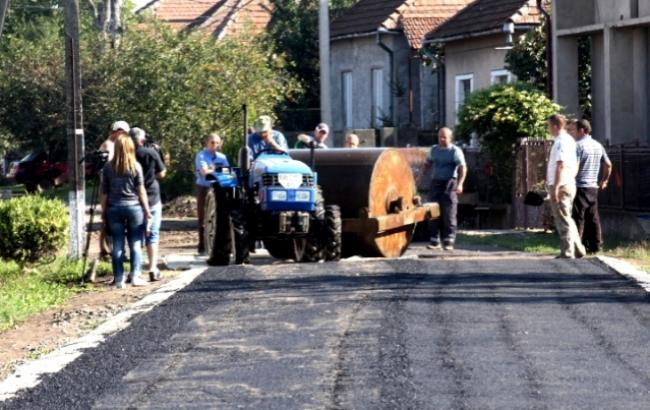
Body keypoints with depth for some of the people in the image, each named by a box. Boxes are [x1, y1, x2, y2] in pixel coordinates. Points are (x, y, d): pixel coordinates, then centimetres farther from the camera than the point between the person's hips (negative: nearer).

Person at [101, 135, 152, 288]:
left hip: (114, 208, 1)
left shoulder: (108, 167, 0)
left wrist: (104, 211, 12)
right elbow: (141, 190, -1)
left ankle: (119, 279, 3)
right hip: (134, 207, -1)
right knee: (135, 243, 6)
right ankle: (135, 276, 0)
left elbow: (104, 192, 3)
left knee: (117, 245, 3)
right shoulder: (135, 166, -3)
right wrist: (147, 209, 6)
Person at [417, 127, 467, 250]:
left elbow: (462, 168, -13)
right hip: (436, 182, 5)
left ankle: (448, 241, -3)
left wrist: (460, 184, -27)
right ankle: (435, 241, 8)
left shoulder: (455, 151, -5)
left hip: (449, 183, -5)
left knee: (448, 213, -6)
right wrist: (420, 177, 9)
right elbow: (428, 164, 24)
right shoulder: (434, 150, 13)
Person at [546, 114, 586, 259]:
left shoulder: (561, 142, -15)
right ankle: (577, 249, 21)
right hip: (569, 184, 10)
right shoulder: (569, 140, 16)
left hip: (561, 186, -10)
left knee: (563, 220, -5)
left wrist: (555, 188, -25)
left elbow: (561, 166, -23)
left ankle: (567, 252, -3)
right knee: (567, 219, 18)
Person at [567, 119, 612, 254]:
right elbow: (608, 165, 16)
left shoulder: (578, 145, -12)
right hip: (593, 187, 8)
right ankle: (596, 246, 13)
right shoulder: (598, 145, 13)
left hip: (580, 187, -8)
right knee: (593, 218, 11)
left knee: (578, 218, -6)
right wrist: (604, 180, 24)